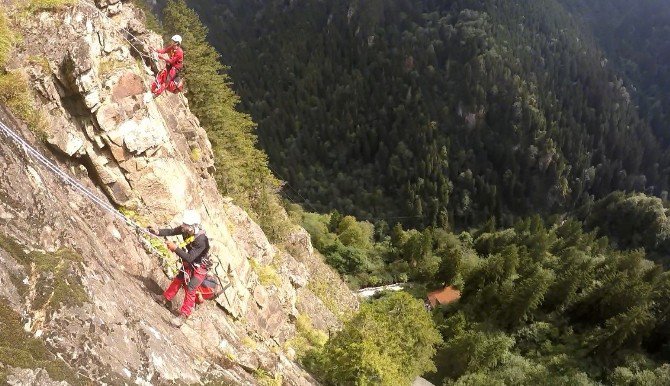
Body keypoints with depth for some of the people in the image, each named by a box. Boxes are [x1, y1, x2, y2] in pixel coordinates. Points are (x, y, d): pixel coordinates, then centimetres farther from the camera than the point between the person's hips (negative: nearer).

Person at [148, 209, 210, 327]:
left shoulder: (201, 240, -39)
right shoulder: (186, 229, -16)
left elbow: (190, 258, -38)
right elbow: (172, 231, -6)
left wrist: (175, 248, -39)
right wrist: (158, 232, -23)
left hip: (199, 267, -8)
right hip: (188, 264, 8)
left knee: (190, 290, -5)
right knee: (177, 281, 19)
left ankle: (183, 316, 7)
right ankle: (165, 298, 38)